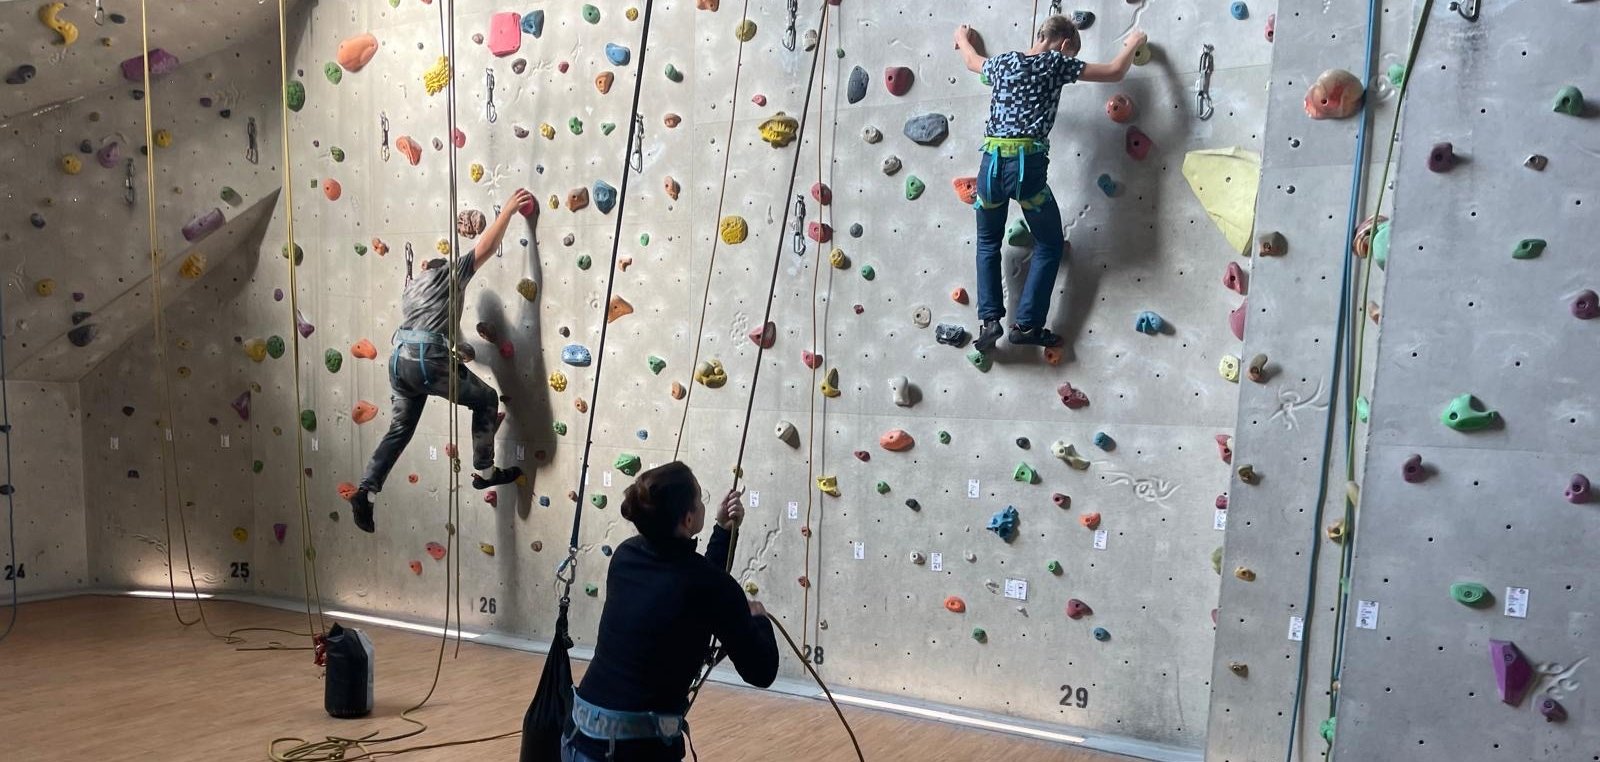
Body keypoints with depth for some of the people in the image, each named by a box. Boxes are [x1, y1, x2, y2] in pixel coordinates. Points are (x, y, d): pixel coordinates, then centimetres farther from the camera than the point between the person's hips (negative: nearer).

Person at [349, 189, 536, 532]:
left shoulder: (411, 287, 30)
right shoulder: (449, 273, 11)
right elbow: (485, 248, 6)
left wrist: (457, 348, 47)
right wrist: (508, 210, 14)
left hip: (400, 361, 7)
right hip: (429, 362, -7)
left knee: (400, 428, 17)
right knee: (486, 399, 11)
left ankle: (365, 491, 7)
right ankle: (484, 472, 13)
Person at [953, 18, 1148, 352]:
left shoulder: (1003, 62, 17)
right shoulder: (1055, 63, 4)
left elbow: (973, 61, 40)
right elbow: (1114, 72, 8)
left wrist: (962, 38, 62)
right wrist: (1133, 44, 28)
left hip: (991, 162, 4)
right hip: (1028, 164, -4)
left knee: (988, 243, 22)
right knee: (1049, 244, 14)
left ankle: (989, 320, 8)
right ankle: (1026, 324, 6)